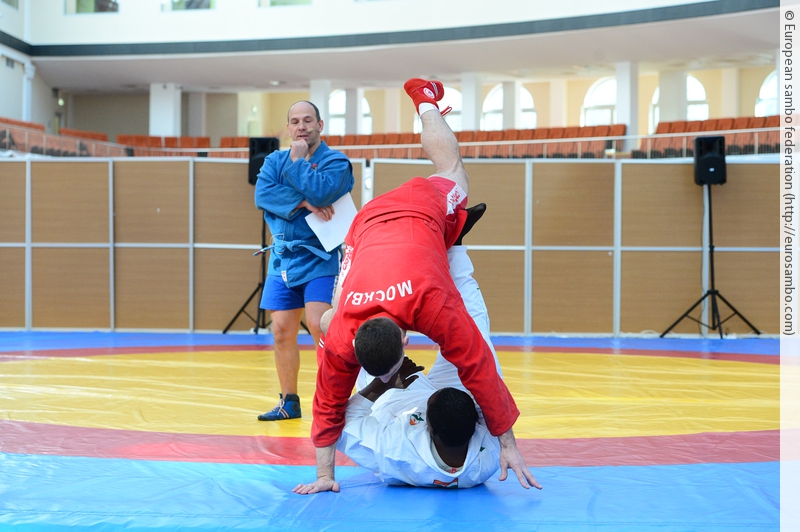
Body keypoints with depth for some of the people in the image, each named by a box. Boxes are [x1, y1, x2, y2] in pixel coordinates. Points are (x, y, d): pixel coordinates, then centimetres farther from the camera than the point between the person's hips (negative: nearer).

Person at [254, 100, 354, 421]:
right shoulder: (275, 161, 11)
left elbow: (321, 191, -22)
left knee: (318, 324, -19)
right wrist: (303, 203, -18)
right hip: (283, 258, 5)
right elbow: (263, 193, -7)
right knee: (282, 331, 4)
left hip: (320, 258, -5)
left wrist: (299, 160, -10)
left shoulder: (336, 162, -3)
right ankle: (288, 403, 15)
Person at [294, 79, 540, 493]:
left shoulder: (434, 305, -47)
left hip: (425, 207, -1)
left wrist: (508, 444, -33)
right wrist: (324, 474, -19)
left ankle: (425, 101, 58)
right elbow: (329, 404, -23)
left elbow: (480, 370, -39)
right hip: (368, 222, 2)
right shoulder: (339, 338, -37)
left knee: (451, 172, 33)